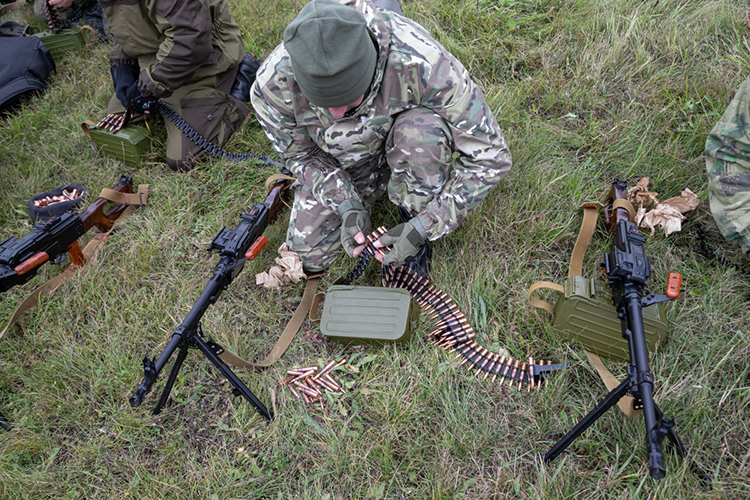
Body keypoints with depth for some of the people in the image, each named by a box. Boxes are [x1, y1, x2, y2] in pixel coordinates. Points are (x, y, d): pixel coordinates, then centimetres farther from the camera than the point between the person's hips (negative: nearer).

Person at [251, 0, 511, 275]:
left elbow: (488, 156, -31)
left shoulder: (424, 65, -40)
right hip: (345, 161, 3)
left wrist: (421, 229, -34)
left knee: (422, 127, -37)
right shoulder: (273, 84, -31)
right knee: (308, 255, -7)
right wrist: (347, 207, -24)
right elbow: (301, 154, -10)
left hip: (410, 145, -2)